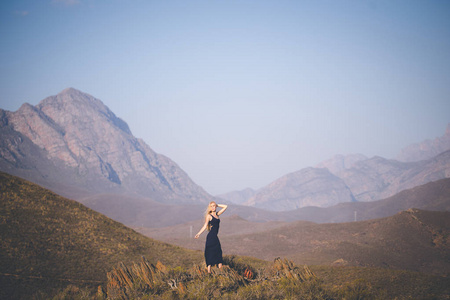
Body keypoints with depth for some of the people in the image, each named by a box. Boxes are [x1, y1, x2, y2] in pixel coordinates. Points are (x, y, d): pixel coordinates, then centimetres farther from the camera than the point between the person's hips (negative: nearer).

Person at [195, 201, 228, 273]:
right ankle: (209, 271, -9)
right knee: (210, 254, -8)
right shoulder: (209, 215, -2)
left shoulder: (217, 214, 16)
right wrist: (199, 233, -17)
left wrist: (217, 205, 15)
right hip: (211, 237, -7)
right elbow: (205, 225, -7)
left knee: (219, 254, 4)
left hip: (215, 237, 7)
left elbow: (225, 206, 23)